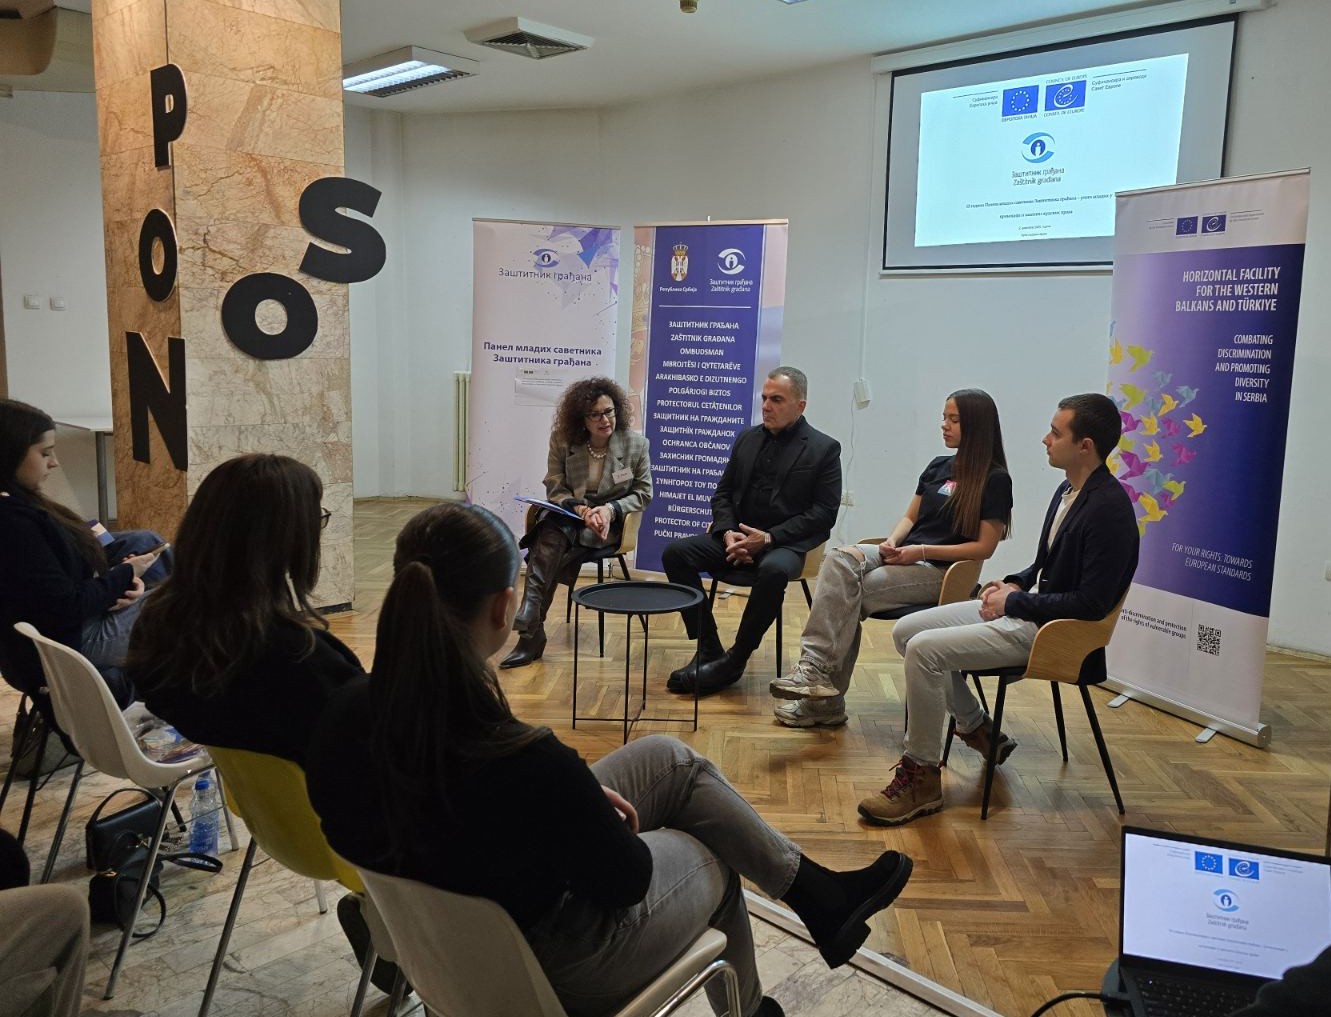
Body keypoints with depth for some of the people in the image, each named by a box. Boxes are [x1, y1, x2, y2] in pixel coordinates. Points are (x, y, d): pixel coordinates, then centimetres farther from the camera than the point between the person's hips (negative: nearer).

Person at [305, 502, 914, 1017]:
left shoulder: (348, 716, -20)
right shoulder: (532, 765, -40)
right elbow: (623, 879, -20)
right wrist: (603, 819, 1)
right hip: (543, 968, -6)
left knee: (669, 758, 14)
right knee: (711, 863, 23)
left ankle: (818, 894, 32)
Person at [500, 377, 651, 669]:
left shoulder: (636, 443, -3)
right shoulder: (563, 439, 0)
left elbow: (643, 492, 2)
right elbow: (554, 486, 3)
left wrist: (610, 509, -16)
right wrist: (579, 508, -18)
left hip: (609, 523, -1)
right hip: (566, 513, 2)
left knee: (547, 551, -30)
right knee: (551, 539, -36)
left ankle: (530, 629, -26)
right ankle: (531, 630, -40)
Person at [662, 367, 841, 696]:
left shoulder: (824, 449, 0)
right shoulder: (747, 439, 15)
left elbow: (823, 514, -6)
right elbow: (722, 494, 17)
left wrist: (769, 538, -16)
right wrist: (728, 533, -5)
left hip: (785, 543, -5)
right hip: (737, 536, 5)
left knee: (773, 571, -39)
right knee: (675, 552, -18)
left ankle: (735, 660, -21)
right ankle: (708, 649, -12)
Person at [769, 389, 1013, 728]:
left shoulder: (995, 479, -4)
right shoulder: (938, 467, 17)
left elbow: (984, 547, -8)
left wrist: (921, 551, -14)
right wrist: (893, 541, -3)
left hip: (939, 570, -6)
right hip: (903, 556, 6)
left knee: (846, 594, -26)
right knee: (840, 559, -24)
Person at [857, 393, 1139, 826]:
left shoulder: (1109, 509, -20)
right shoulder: (1068, 490, 9)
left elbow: (1092, 603, -23)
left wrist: (1015, 602, -16)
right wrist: (1016, 583, 5)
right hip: (1023, 606, 10)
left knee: (924, 649, -24)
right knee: (905, 631, 5)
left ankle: (921, 778, -10)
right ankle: (977, 727, 18)